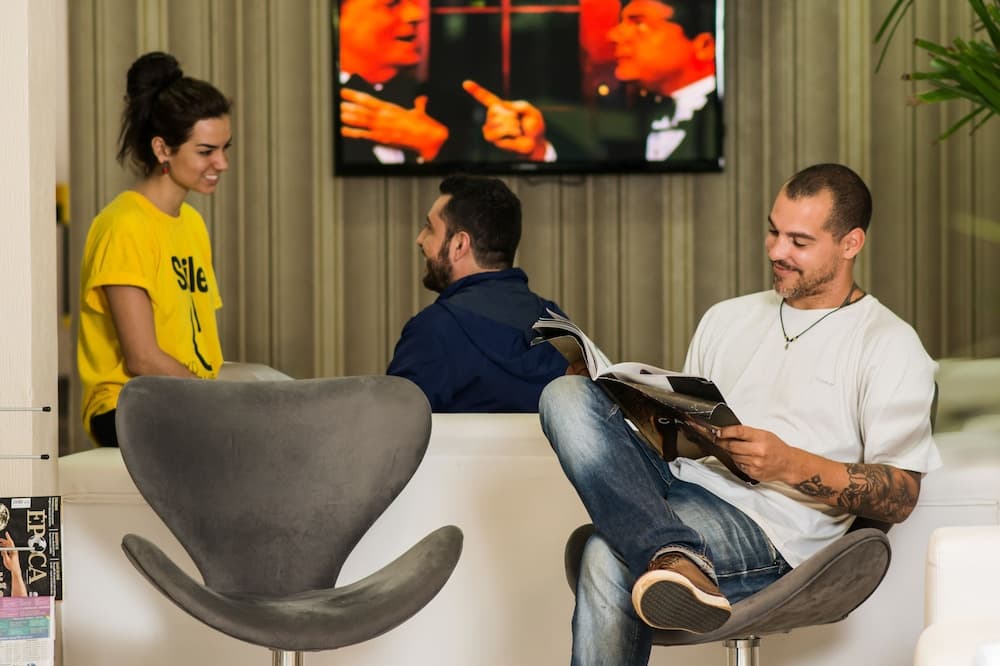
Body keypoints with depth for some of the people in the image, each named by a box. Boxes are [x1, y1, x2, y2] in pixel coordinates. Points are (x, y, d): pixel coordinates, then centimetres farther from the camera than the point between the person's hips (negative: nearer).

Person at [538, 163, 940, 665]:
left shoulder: (890, 346, 6)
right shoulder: (727, 318, 27)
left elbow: (900, 496, -1)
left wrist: (792, 464, -16)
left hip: (768, 530, -8)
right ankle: (675, 557, -43)